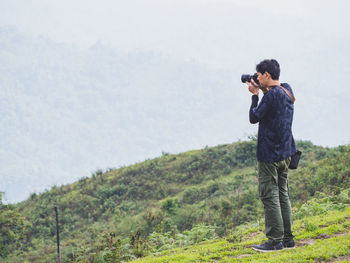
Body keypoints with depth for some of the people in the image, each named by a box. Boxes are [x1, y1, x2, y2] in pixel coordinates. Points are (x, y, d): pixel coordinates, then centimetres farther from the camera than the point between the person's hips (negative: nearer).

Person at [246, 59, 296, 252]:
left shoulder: (272, 95, -18)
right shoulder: (287, 92, 9)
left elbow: (254, 118, -12)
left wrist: (255, 95, -1)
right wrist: (263, 91, 13)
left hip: (269, 153, -9)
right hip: (285, 152, 9)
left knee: (269, 196, -4)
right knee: (283, 194, 13)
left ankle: (275, 241, -3)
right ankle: (287, 238, 16)